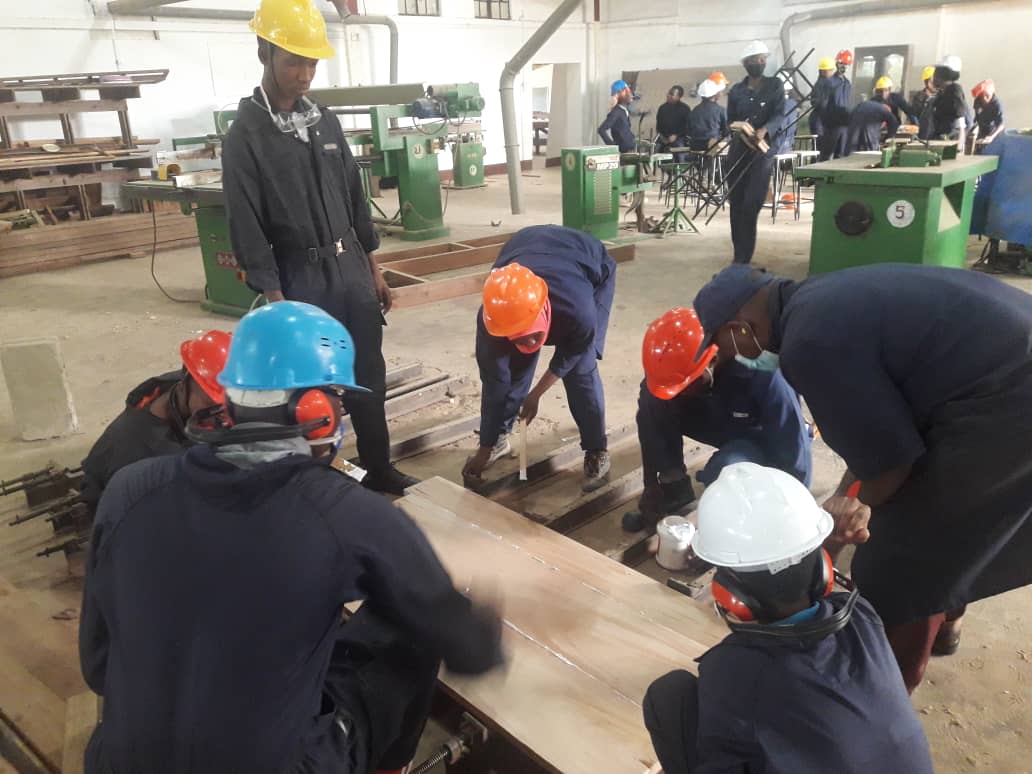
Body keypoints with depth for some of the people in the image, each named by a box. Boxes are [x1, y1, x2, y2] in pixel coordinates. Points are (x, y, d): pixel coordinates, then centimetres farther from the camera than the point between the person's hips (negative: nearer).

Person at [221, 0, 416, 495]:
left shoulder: (326, 122, 9)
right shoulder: (245, 136, -9)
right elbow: (248, 229, -12)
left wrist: (373, 269, 14)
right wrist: (275, 302, -15)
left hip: (352, 270, 6)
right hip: (302, 281, -6)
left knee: (370, 377, 13)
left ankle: (378, 468, 28)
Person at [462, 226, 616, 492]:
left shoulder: (579, 312, -44)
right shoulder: (493, 317, -36)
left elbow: (569, 357, -20)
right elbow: (494, 380, -22)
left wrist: (535, 395, -7)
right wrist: (486, 447, -15)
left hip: (591, 267, -2)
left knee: (581, 368, -14)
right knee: (505, 366, -5)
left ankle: (596, 450, 4)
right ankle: (497, 438, 17)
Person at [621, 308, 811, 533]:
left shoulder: (763, 375, -38)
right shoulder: (680, 360, -26)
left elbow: (793, 455, -30)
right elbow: (650, 419, -17)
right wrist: (652, 485, -18)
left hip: (760, 436, -4)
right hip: (719, 420, 4)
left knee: (724, 471, -37)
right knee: (652, 400, -22)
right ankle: (673, 490, -4)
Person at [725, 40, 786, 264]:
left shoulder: (775, 86, 4)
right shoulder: (736, 90, 9)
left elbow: (779, 116, -8)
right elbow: (730, 121, 10)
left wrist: (764, 130, -28)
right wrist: (740, 130, -12)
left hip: (763, 150, -2)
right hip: (738, 150, 3)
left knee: (751, 204, -11)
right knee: (736, 203, 2)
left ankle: (743, 257, -4)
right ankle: (740, 254, 14)